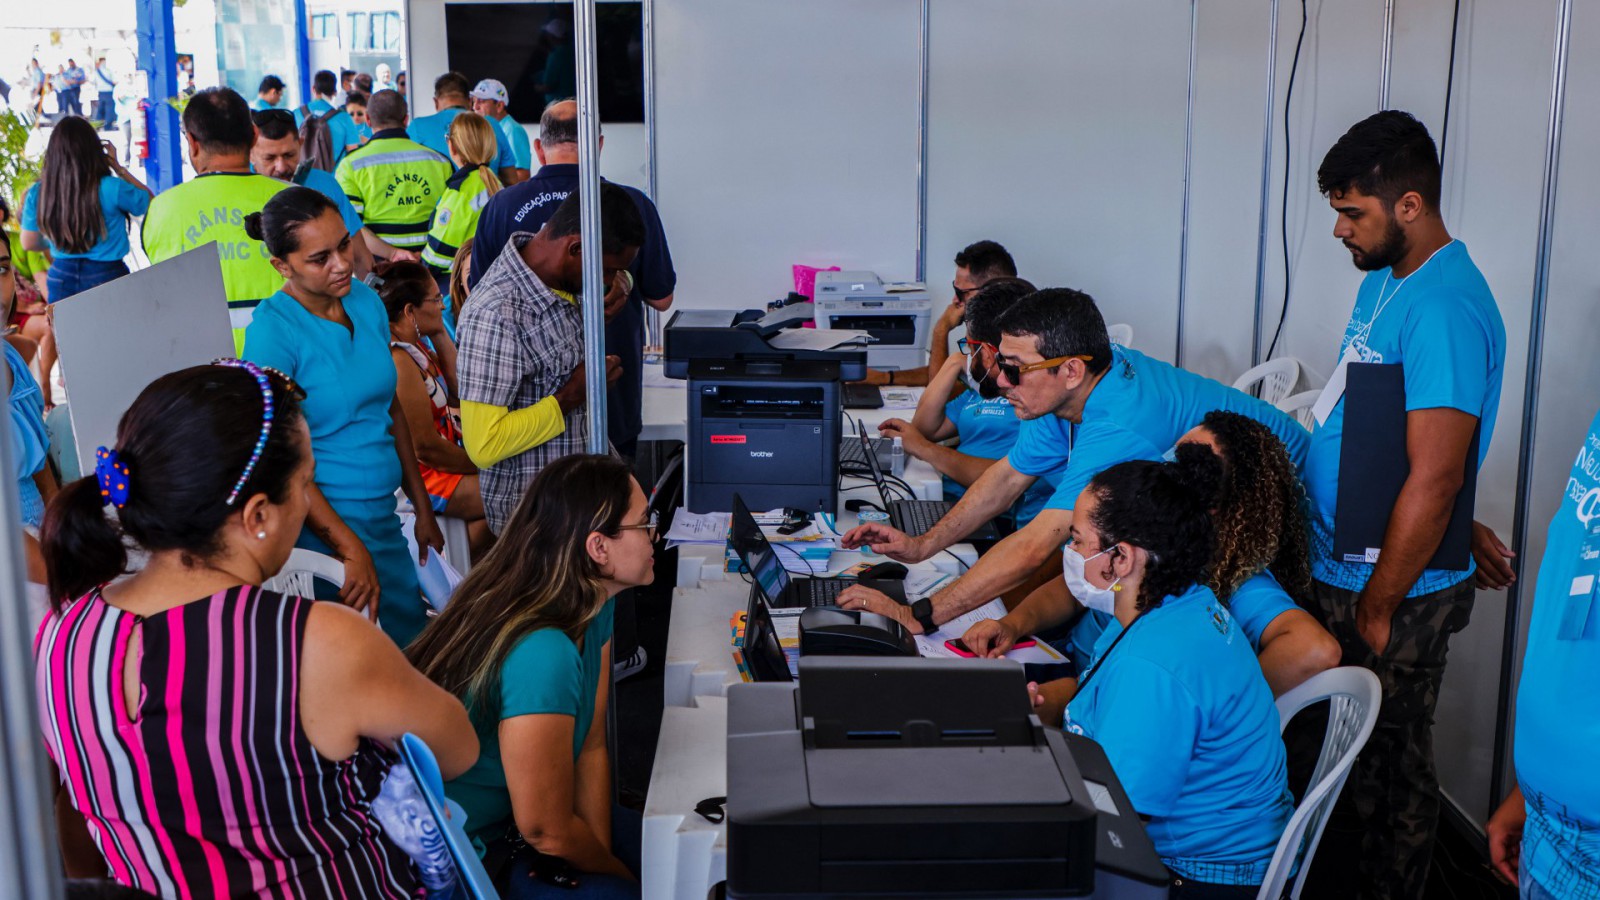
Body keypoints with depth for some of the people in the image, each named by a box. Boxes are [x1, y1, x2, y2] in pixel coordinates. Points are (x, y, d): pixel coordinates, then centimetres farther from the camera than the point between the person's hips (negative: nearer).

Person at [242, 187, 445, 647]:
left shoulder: (366, 302, 5)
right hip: (325, 524, -7)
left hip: (383, 517, 7)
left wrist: (422, 508, 16)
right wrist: (350, 549, -20)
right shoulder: (273, 329, -15)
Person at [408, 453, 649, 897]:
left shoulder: (593, 608, -5)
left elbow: (591, 749, 0)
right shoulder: (542, 654, -34)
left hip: (506, 809, 8)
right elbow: (547, 831, -25)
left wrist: (600, 854, -7)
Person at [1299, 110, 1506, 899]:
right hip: (1337, 567, 9)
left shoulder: (1443, 308, -24)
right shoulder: (1384, 279, 7)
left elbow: (1434, 480, -26)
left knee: (1392, 762, 10)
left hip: (1394, 593, -9)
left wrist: (1377, 610, -18)